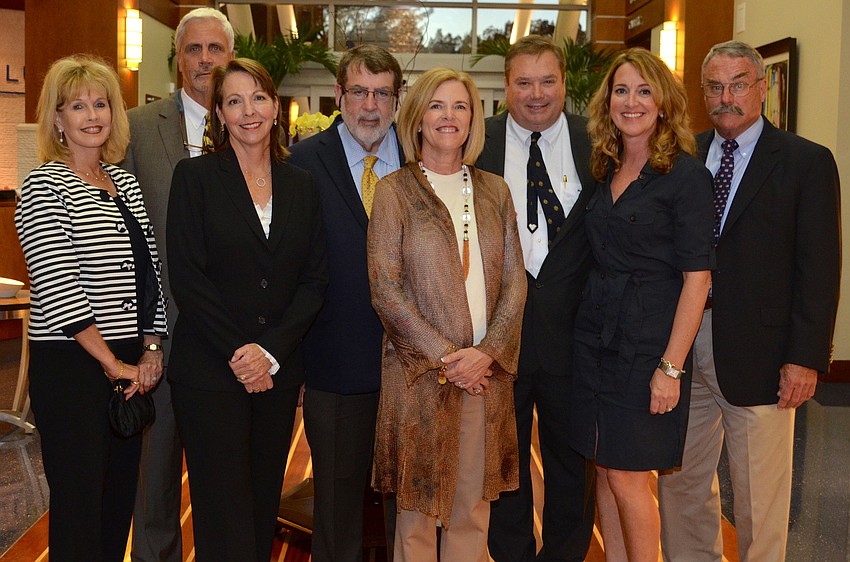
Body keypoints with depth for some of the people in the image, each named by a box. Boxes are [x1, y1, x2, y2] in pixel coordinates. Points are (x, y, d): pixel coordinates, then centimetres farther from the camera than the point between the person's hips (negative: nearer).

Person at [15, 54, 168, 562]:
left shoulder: (126, 182, 12)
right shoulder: (44, 186, -7)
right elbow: (57, 288, -15)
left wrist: (151, 348, 1)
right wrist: (112, 363, -13)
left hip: (132, 365, 6)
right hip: (72, 366, -6)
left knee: (121, 494, 14)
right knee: (79, 504, 2)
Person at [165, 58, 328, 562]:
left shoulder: (302, 185, 9)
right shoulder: (196, 176, -1)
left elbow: (315, 279, 3)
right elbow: (186, 276, -8)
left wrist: (271, 350, -9)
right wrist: (236, 353, -12)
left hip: (278, 369, 3)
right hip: (210, 370, -3)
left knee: (264, 502, 13)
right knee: (224, 511, 0)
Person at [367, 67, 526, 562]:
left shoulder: (494, 190, 10)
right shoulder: (395, 191, 0)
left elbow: (514, 281, 6)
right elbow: (385, 288, -7)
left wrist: (487, 351, -8)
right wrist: (444, 355, -12)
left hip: (486, 370, 3)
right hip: (420, 372, -3)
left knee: (474, 502, 10)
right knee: (419, 501, 7)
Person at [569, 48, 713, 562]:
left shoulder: (686, 174, -10)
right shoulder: (607, 171, 10)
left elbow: (697, 277, -14)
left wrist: (671, 367, -17)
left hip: (646, 341, -6)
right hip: (595, 335, 6)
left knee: (628, 477, 0)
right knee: (605, 470, 13)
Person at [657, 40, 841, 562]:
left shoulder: (807, 162, -3)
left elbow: (820, 268, -6)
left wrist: (807, 357, -12)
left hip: (757, 354, -4)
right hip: (683, 343, 4)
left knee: (760, 497, 8)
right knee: (680, 483, 15)